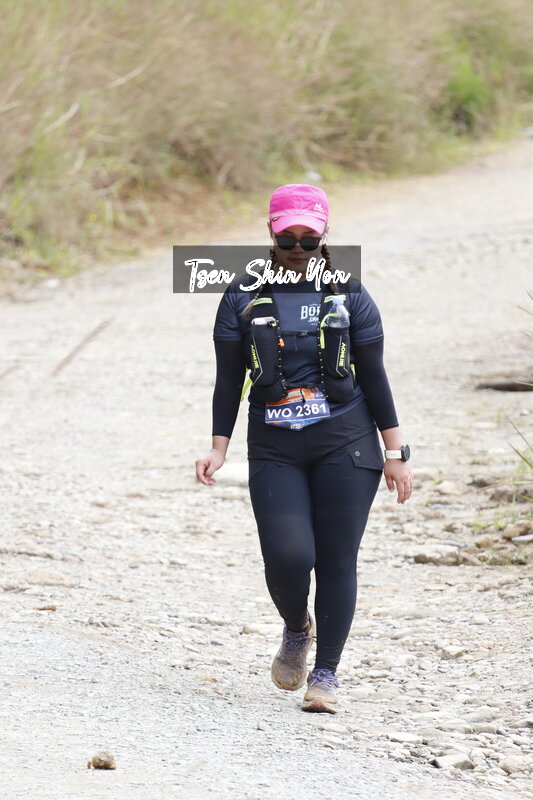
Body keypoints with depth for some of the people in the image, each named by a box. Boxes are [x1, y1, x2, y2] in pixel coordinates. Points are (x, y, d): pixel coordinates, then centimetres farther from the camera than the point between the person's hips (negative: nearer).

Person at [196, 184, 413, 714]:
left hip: (346, 445, 0)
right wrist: (218, 448, -2)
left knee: (336, 559, -4)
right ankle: (296, 630, 18)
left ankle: (326, 674, 6)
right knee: (288, 555, -14)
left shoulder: (348, 296, 4)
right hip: (274, 451, 0)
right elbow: (229, 381, 7)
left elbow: (374, 378, 6)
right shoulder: (244, 297, 4)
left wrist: (396, 455, 4)